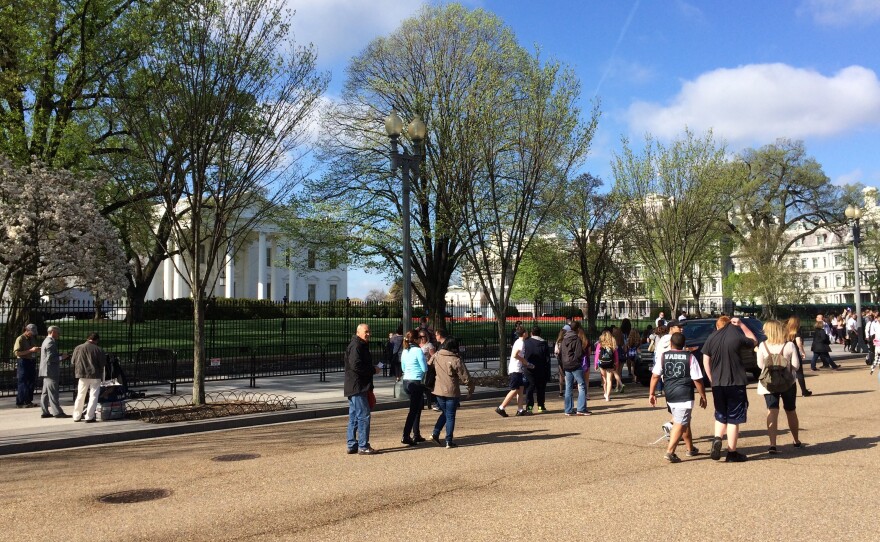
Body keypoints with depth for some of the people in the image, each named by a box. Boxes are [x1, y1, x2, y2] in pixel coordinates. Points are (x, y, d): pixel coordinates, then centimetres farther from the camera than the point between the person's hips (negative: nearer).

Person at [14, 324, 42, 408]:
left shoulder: (33, 339, 15)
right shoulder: (20, 339, -7)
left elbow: (37, 351, 27)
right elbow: (17, 352, -18)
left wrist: (38, 350, 3)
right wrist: (30, 350, -23)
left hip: (32, 362, 7)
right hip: (23, 362, -7)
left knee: (31, 382, 8)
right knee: (23, 383, -5)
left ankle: (28, 401, 15)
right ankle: (20, 403, 0)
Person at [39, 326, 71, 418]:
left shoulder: (46, 341, 18)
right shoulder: (50, 342, -15)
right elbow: (50, 358, -21)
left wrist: (60, 355, 15)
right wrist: (61, 357, -12)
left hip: (46, 372, 11)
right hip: (51, 371, -11)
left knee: (45, 393, 11)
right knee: (53, 393, -7)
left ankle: (45, 412, 15)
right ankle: (58, 412, -5)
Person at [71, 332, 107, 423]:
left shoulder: (78, 348, -2)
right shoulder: (99, 350, -9)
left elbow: (73, 361, 4)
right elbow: (103, 364, -7)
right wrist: (101, 373, 12)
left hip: (83, 375, 3)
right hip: (95, 375, -3)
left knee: (80, 396, 15)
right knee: (93, 396, 4)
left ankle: (76, 416, 20)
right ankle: (89, 417, 0)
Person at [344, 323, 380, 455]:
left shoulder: (362, 345, 20)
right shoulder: (356, 346, -14)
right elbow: (356, 366, -24)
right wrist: (373, 370, -14)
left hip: (355, 388, 11)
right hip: (358, 388, -11)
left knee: (354, 417, 13)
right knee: (363, 416, -8)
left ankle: (352, 445, 18)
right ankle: (363, 447, -5)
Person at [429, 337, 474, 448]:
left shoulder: (436, 356, -2)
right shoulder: (456, 360, -15)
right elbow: (466, 378, -12)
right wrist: (471, 390, 3)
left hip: (439, 391, 4)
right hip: (452, 392, -4)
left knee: (445, 413, 23)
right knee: (450, 416, 6)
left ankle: (435, 434, 14)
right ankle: (449, 441, 7)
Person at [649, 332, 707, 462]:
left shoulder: (663, 356, 2)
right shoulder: (690, 357, -6)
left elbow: (655, 376, 1)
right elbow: (697, 380, -6)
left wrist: (651, 393, 9)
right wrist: (703, 396, 4)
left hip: (670, 396, 4)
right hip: (685, 396, -4)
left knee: (684, 422, 21)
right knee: (680, 424, -3)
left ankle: (691, 449, 34)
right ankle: (670, 452, -13)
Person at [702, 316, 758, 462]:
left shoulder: (711, 338, 1)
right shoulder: (737, 336, -8)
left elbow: (706, 361, 2)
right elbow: (754, 341, 13)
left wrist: (712, 380, 10)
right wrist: (741, 324, 12)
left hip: (717, 384, 3)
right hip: (736, 383, -3)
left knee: (720, 416, 20)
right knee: (733, 418, 6)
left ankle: (717, 439, -3)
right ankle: (732, 453, 9)